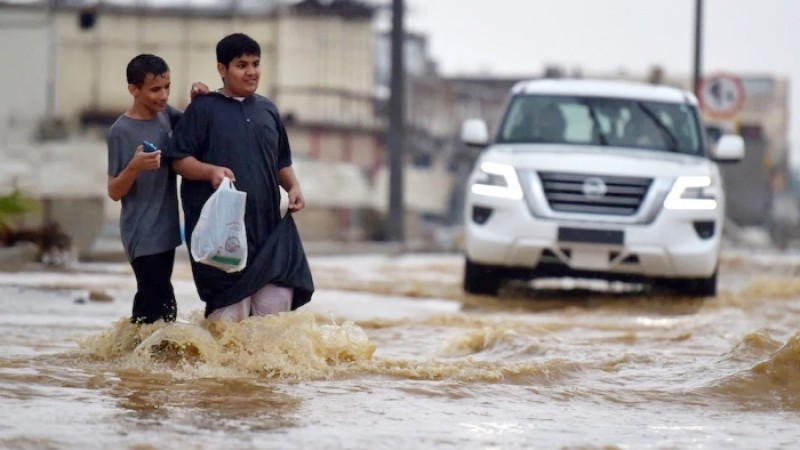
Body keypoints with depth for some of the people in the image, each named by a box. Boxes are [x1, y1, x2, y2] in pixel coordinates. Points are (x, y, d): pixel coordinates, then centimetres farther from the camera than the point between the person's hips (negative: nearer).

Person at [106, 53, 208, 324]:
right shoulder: (121, 131, -15)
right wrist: (134, 167, -31)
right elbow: (114, 192, -12)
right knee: (161, 306, -12)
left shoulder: (165, 114, 4)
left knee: (149, 302, 14)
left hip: (165, 229, 8)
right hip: (142, 235, -8)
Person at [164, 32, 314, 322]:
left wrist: (293, 186, 5)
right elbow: (179, 160, -3)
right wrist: (211, 171, -21)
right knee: (230, 309, -7)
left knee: (278, 298, -4)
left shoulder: (268, 110, 16)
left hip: (267, 225, 5)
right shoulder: (203, 109, 1)